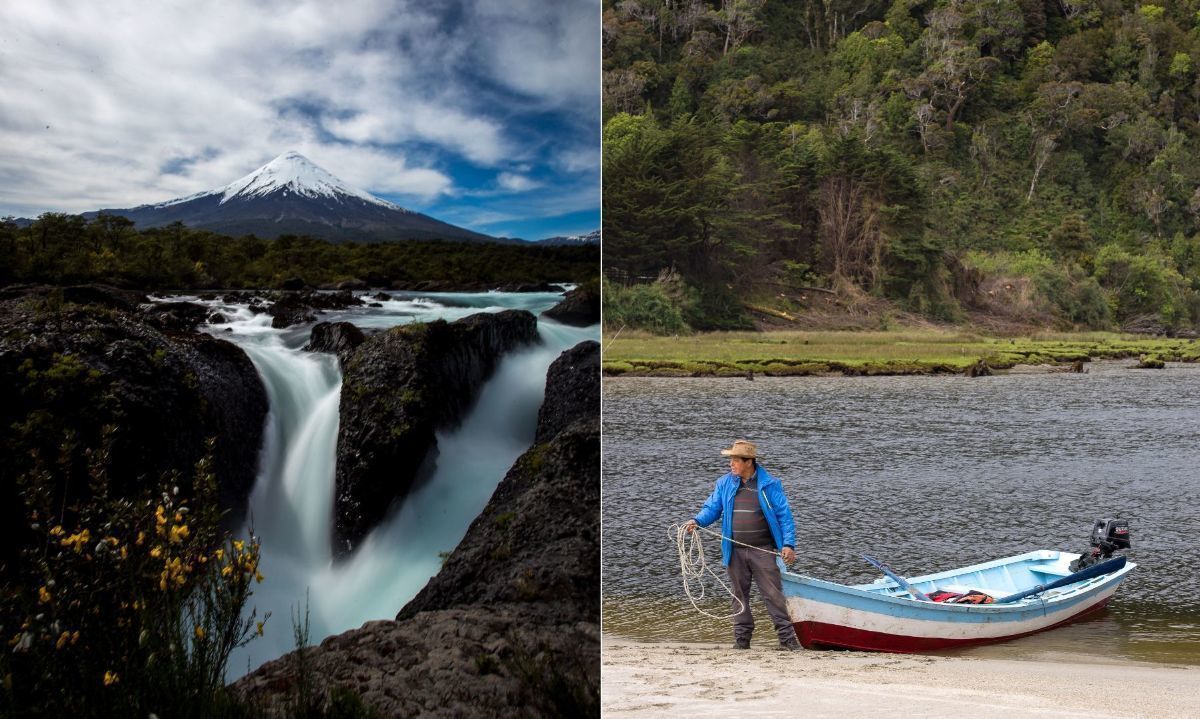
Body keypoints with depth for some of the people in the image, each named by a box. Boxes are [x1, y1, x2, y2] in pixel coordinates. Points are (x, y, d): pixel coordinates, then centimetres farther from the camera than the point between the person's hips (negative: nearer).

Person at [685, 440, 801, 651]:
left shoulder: (769, 485, -2)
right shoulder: (725, 484, 8)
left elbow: (784, 514, -3)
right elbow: (712, 508, 10)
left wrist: (788, 544, -11)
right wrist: (697, 521, -11)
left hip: (762, 550, -3)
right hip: (735, 551, 4)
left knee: (773, 594, -5)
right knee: (740, 595, 10)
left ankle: (787, 637, 0)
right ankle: (742, 638, 19)